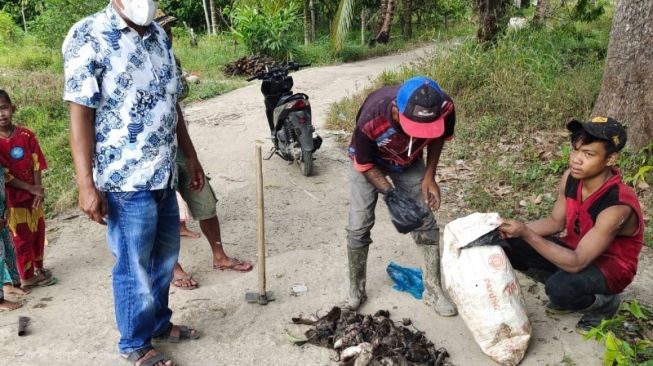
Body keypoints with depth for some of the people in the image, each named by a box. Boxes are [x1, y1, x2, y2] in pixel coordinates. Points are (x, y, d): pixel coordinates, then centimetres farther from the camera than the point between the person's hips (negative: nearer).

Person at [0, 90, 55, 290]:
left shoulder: (27, 135, -3)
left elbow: (36, 164, -1)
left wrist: (38, 191, -10)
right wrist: (31, 189, -17)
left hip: (33, 194, 4)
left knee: (38, 233, 15)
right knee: (22, 238, 5)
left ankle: (38, 268, 34)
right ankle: (27, 277, 19)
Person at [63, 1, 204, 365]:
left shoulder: (160, 35, 10)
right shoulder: (88, 35, -11)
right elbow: (81, 115, -13)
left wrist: (191, 157, 17)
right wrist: (87, 185, -17)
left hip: (164, 174, 7)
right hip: (125, 180, -7)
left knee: (165, 256, 19)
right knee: (135, 267, 7)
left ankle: (159, 323, 40)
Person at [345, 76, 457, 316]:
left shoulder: (444, 108, -34)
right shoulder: (370, 121, -43)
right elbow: (365, 165, -22)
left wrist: (429, 177, -14)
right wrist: (391, 194, -34)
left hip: (409, 162, 3)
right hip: (369, 163, -2)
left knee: (425, 223, 0)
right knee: (358, 227, -5)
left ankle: (433, 291, 16)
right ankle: (355, 290, 16)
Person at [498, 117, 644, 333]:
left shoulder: (617, 207, -34)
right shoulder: (571, 177, -14)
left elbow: (576, 263, -34)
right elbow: (556, 222, 1)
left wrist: (526, 234, -38)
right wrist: (517, 230, -17)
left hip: (610, 266, -6)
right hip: (576, 249, 7)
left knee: (559, 287, -36)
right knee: (509, 246, -10)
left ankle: (605, 302, 0)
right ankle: (567, 291, 10)